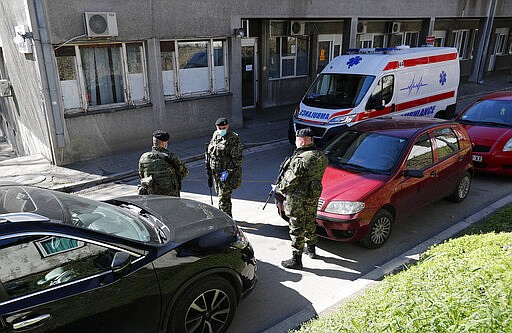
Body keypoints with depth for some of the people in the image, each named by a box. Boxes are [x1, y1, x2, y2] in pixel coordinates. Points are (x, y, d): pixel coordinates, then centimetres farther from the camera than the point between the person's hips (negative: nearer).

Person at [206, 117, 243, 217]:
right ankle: (228, 216, 33)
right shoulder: (215, 136, 10)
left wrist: (227, 171, -20)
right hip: (216, 171, 8)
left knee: (223, 196, -8)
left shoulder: (233, 139, -13)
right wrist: (209, 167, 14)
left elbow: (237, 158, -16)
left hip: (227, 172, -8)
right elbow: (209, 152, 22)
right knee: (220, 194, 17)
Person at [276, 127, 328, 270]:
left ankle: (296, 260, 10)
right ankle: (311, 249, 43)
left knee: (297, 229, 2)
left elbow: (290, 180, -21)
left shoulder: (300, 159, -26)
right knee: (310, 223, 25)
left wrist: (279, 188, -1)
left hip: (298, 199, -8)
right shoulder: (321, 156, 1)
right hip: (314, 196, 8)